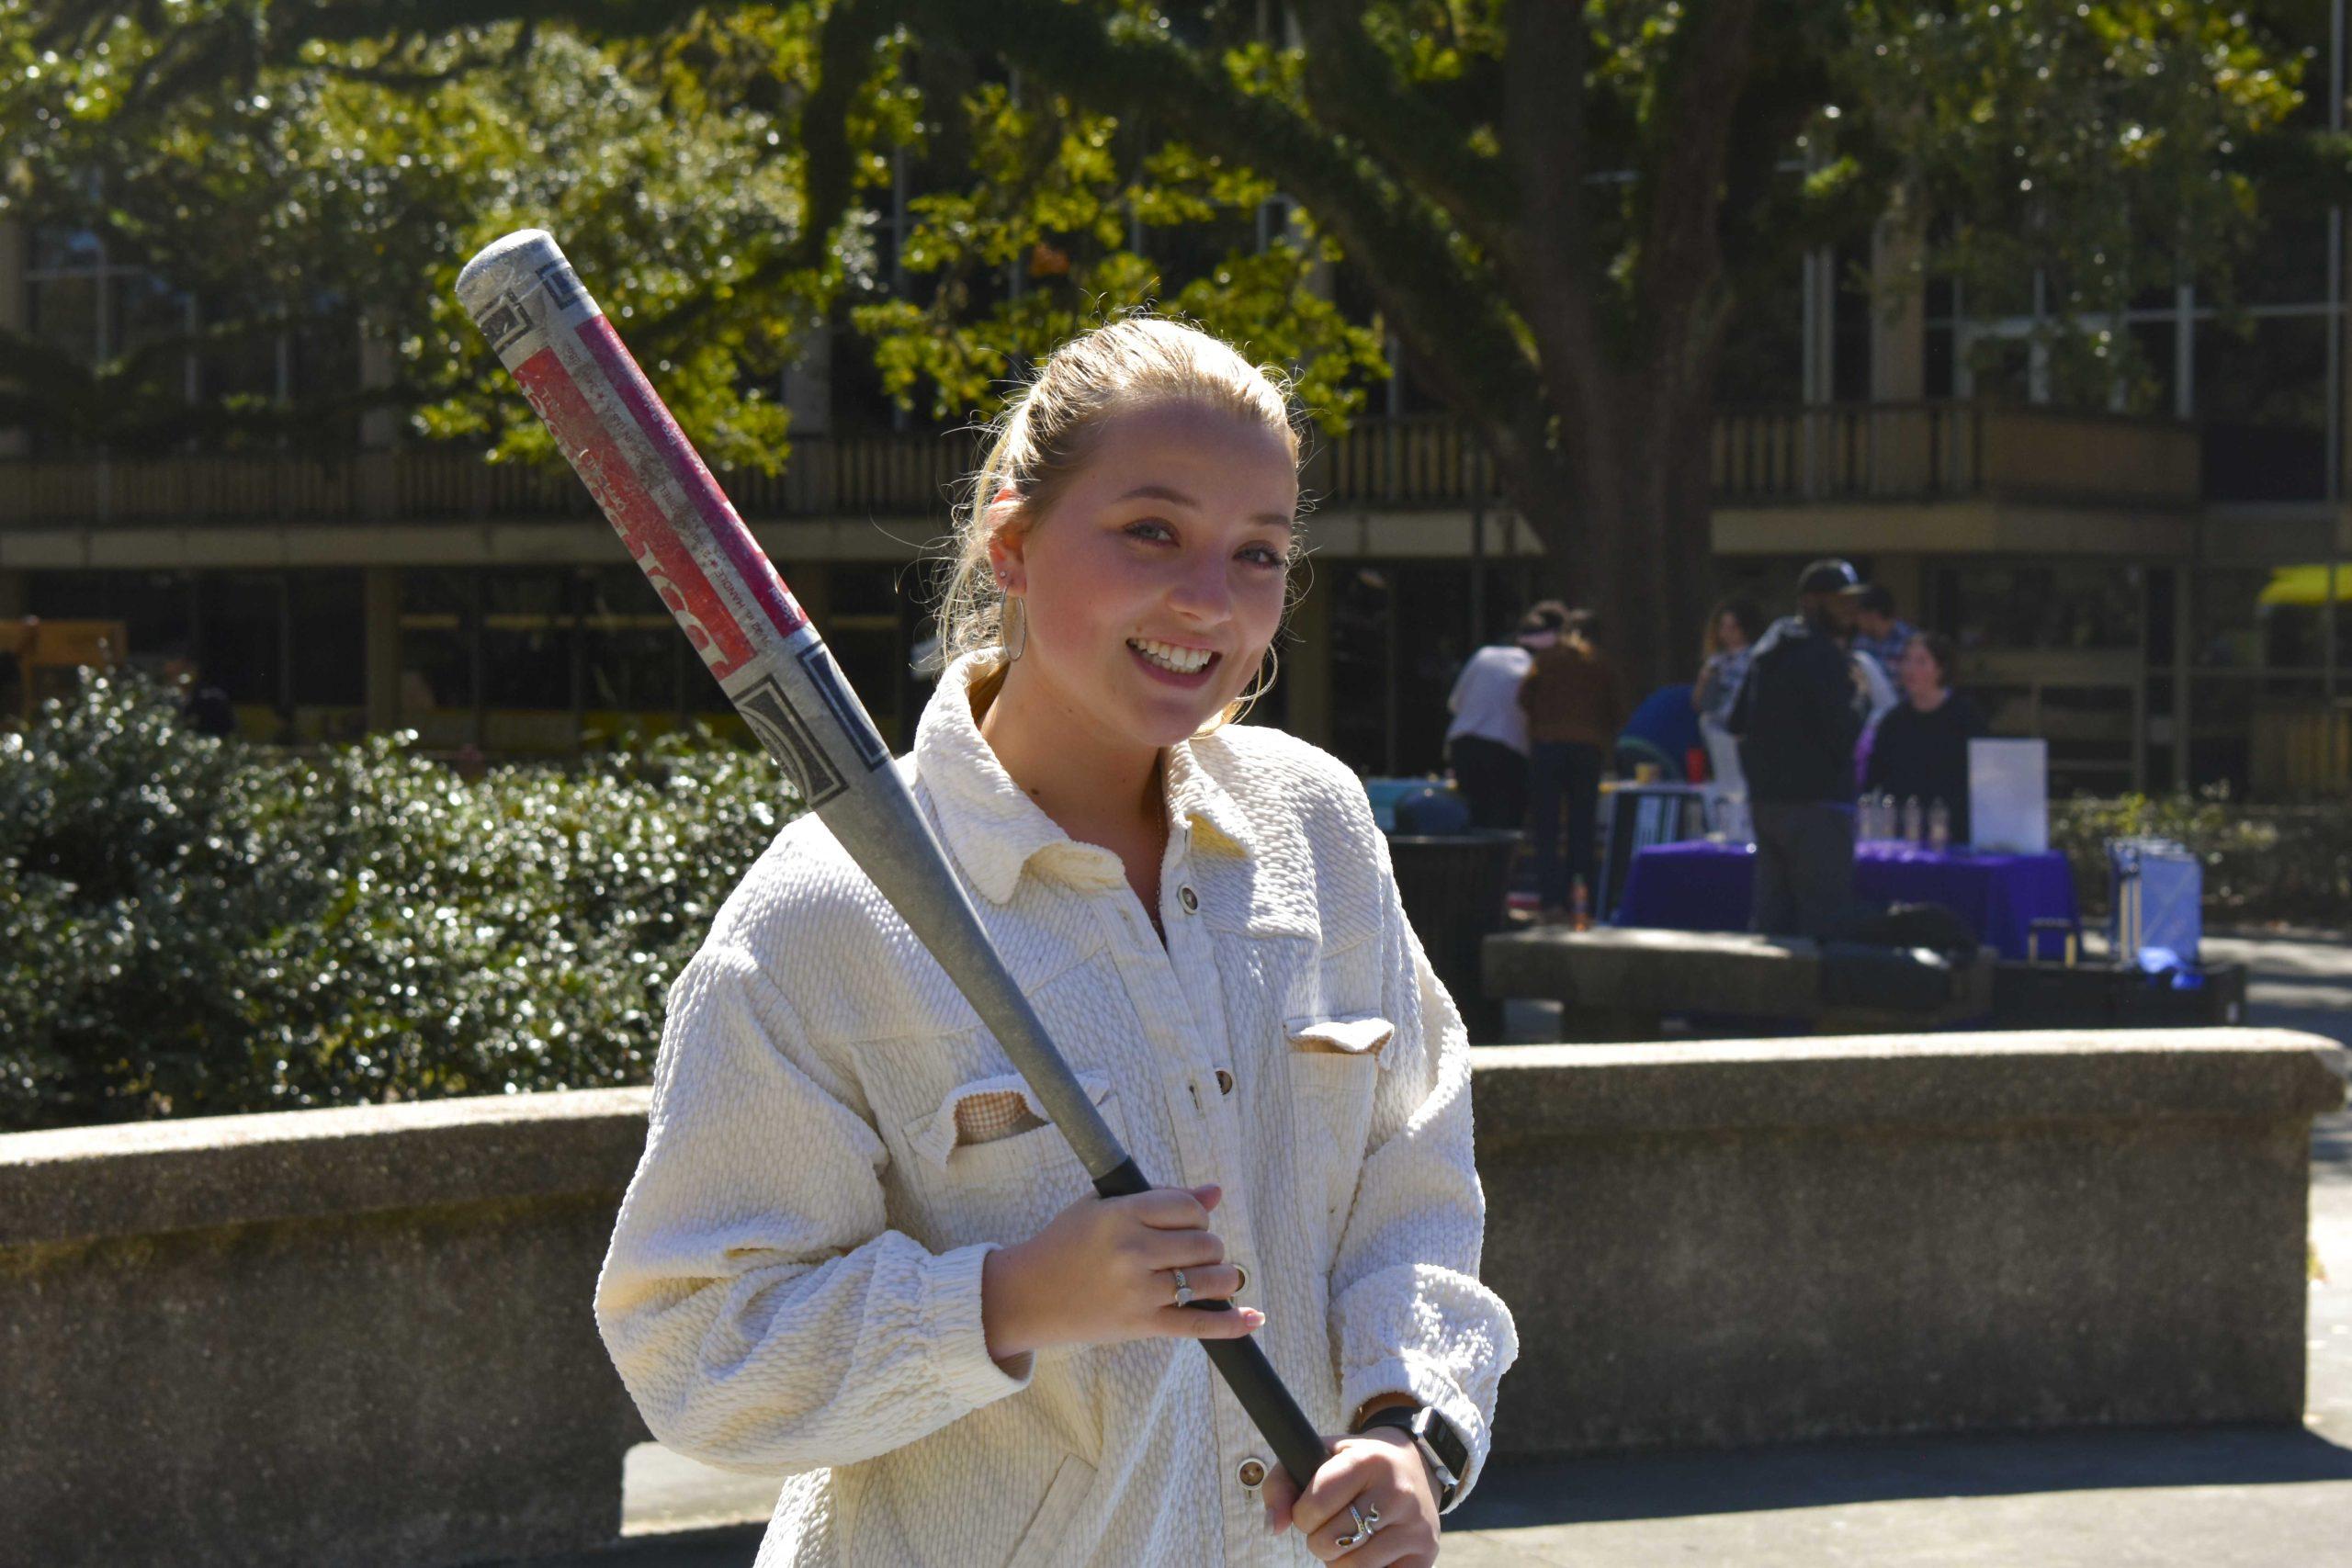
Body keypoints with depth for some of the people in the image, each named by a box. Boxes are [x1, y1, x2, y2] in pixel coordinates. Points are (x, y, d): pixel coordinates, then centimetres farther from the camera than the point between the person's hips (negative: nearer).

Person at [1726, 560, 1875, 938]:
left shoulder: (1769, 648, 15)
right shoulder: (1823, 656, -13)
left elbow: (1737, 722, 20)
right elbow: (1843, 735, -18)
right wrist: (1861, 697, -2)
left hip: (1766, 803, 9)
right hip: (1814, 804, -9)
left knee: (1771, 918, 10)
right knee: (1824, 922, -8)